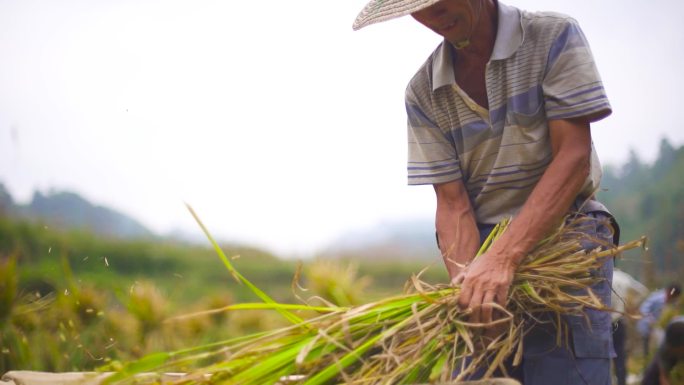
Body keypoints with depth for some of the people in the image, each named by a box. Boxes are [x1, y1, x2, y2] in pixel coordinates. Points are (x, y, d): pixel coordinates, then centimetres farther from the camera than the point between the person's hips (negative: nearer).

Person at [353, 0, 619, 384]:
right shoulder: (423, 93, 1)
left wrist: (502, 258, -25)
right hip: (482, 247, 3)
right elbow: (453, 203, -3)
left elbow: (573, 157, -15)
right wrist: (467, 283, -23)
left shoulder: (555, 36, -7)